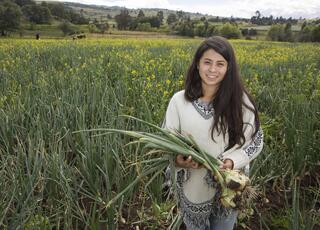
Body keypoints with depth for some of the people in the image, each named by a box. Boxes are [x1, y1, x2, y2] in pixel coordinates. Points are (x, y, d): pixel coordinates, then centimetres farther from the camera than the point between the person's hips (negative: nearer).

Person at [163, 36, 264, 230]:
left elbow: (256, 141, -3)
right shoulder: (179, 100, -11)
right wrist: (178, 160, -23)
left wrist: (233, 161, -19)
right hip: (192, 188, 1)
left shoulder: (240, 100, -12)